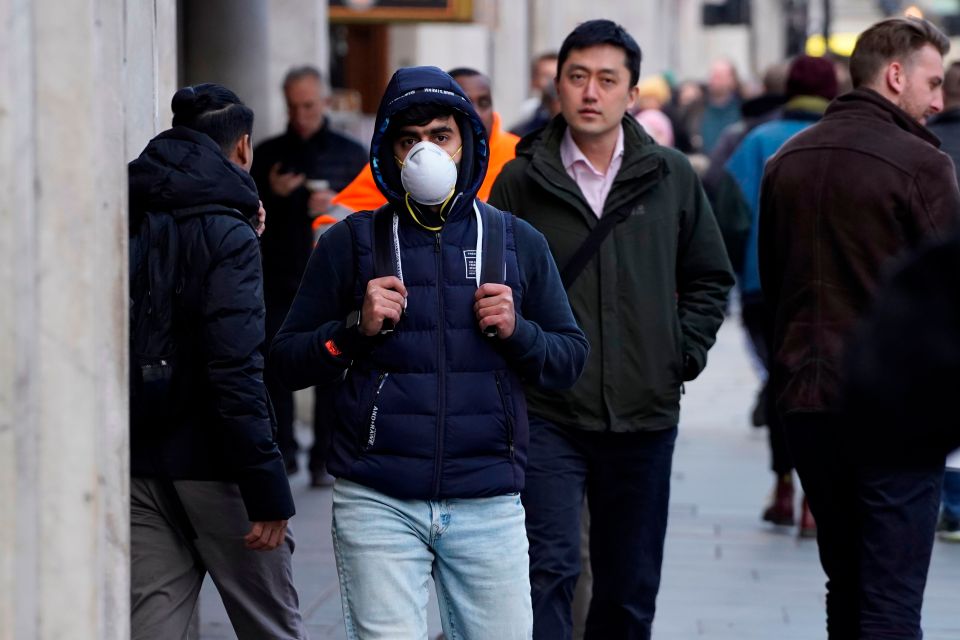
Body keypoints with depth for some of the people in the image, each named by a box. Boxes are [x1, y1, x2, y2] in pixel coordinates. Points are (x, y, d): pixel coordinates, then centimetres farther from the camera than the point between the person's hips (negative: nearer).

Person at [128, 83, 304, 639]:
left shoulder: (132, 223, 8)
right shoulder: (227, 234, -13)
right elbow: (235, 368, -20)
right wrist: (268, 489, -19)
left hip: (139, 463, 6)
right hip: (211, 466, -6)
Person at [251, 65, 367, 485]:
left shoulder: (350, 155, 8)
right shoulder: (268, 154, 13)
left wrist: (338, 208, -13)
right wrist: (270, 194, -7)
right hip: (278, 280, 2)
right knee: (274, 368, -4)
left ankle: (326, 459, 0)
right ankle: (281, 452, 6)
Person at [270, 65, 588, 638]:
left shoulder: (517, 243, 11)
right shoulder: (352, 243, 7)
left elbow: (571, 359, 12)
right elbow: (288, 362, 7)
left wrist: (516, 332, -6)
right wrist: (357, 327, -9)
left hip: (489, 504, 2)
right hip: (379, 502, -1)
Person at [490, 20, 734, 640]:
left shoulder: (672, 177, 4)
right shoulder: (521, 181, -1)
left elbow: (710, 278, 14)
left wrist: (684, 352, 3)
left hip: (644, 414, 3)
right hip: (546, 414, -2)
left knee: (631, 585, 11)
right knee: (550, 570, -14)